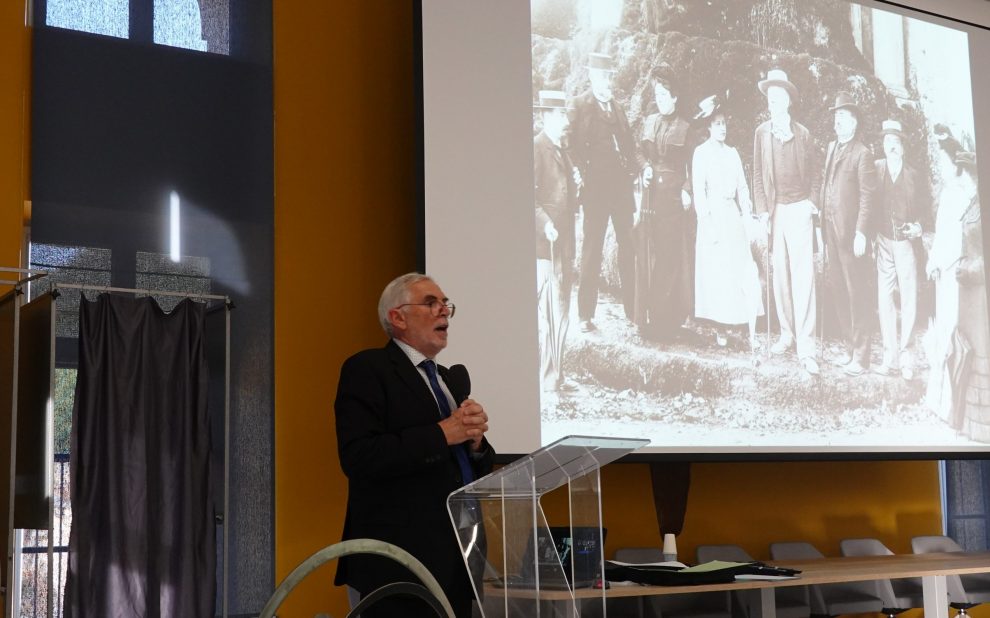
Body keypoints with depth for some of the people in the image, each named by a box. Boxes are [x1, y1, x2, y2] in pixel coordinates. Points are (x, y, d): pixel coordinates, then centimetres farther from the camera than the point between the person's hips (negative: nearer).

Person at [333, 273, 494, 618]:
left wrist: (475, 441, -3)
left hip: (458, 561, 7)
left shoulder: (451, 381, 18)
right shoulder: (366, 369, -5)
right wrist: (442, 434, -18)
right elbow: (359, 457, -19)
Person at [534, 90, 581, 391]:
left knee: (561, 313, 12)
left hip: (564, 243, 9)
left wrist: (576, 185, 6)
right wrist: (544, 223, -24)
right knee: (548, 313, -8)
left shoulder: (561, 152, 19)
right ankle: (546, 376, -3)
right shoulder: (536, 149, -9)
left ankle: (554, 374, 19)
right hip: (545, 244, -9)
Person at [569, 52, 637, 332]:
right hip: (596, 185, -6)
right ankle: (586, 315, -1)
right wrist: (584, 173, -14)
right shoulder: (579, 104, 1)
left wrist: (632, 169, 5)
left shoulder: (617, 106, 20)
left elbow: (627, 143, 20)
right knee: (592, 248, -4)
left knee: (628, 247, 5)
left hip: (621, 184, 6)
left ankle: (633, 309, 11)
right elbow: (574, 144, -6)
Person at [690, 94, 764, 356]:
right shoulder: (702, 152, -1)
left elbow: (742, 187, 13)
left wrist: (748, 216, 3)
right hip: (713, 214, -4)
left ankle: (752, 334, -8)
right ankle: (718, 327, 13)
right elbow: (699, 191, -6)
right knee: (716, 273, 1)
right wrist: (708, 223, -12)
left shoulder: (732, 152, 13)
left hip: (734, 215, 4)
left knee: (746, 273, -5)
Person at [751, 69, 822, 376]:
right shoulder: (761, 133, 2)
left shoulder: (803, 134, 0)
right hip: (774, 210, 2)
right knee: (779, 274, 9)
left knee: (803, 275, -7)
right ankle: (786, 333, 22)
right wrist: (762, 210, -1)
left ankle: (806, 346, -8)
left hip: (799, 209, -2)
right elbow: (757, 175, 5)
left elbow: (814, 172, 8)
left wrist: (813, 202, -4)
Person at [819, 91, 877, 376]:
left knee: (857, 292, -1)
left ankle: (861, 355, 5)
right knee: (837, 288, 12)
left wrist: (861, 233, -17)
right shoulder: (832, 148, 15)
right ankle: (849, 346, 23)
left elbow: (867, 196, -12)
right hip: (831, 229, 8)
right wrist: (822, 217, 8)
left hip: (850, 232, -7)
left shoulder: (862, 153, -9)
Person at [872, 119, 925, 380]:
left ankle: (905, 355, 7)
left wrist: (918, 227, -9)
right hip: (883, 241, 0)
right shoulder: (875, 169, 2)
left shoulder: (913, 175, 4)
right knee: (884, 298, 1)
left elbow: (922, 208, 9)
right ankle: (891, 356, 7)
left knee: (908, 298, -1)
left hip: (906, 242, 0)